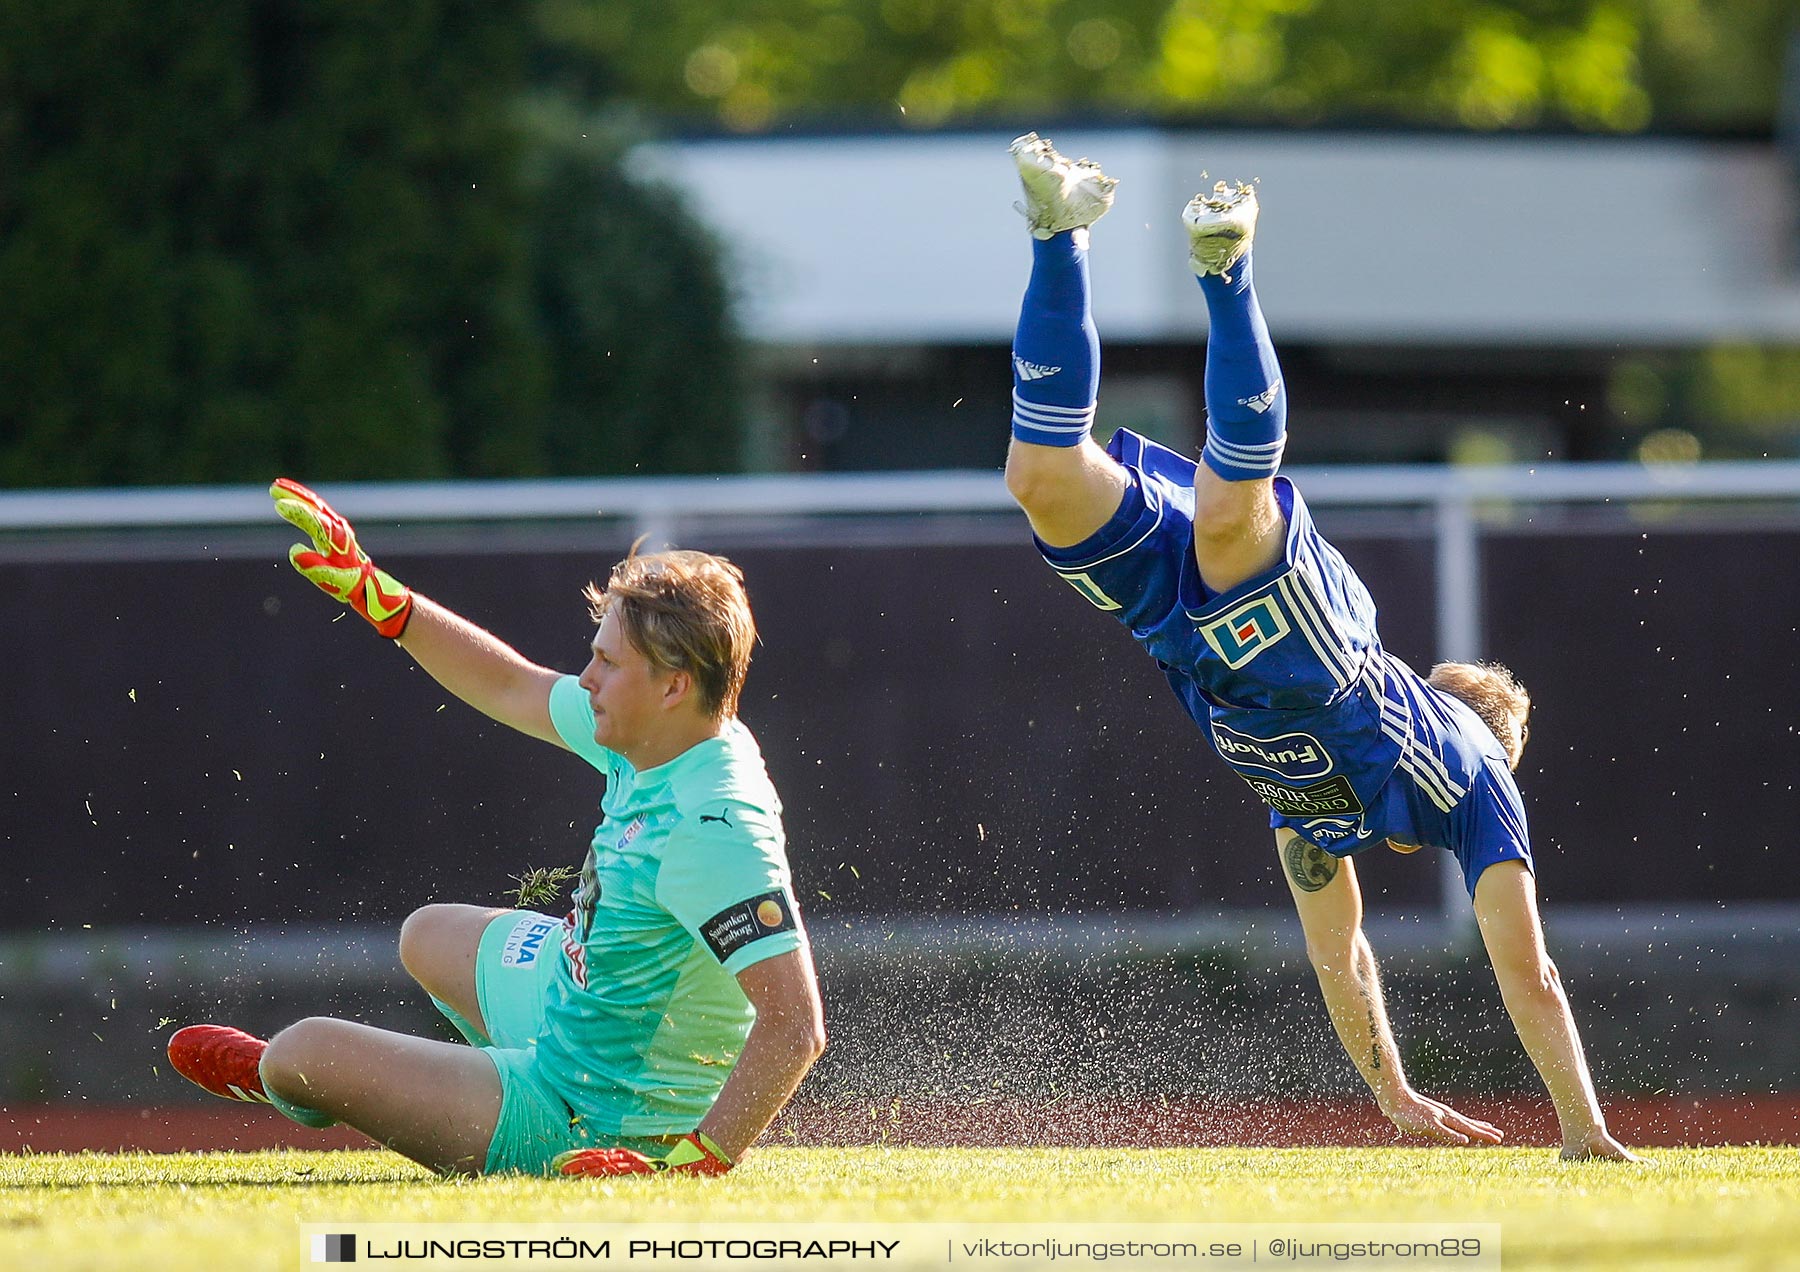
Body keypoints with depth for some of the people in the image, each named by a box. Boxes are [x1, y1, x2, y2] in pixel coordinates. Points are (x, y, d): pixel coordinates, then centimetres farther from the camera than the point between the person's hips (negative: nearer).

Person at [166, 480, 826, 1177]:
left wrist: (696, 1165, -36)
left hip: (590, 1126, -9)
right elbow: (513, 689, 11)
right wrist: (373, 592, 12)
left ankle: (274, 1079, 39)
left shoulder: (709, 828, -36)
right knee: (429, 937, 33)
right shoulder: (664, 741, -7)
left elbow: (797, 1023, -38)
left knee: (304, 1053, 1)